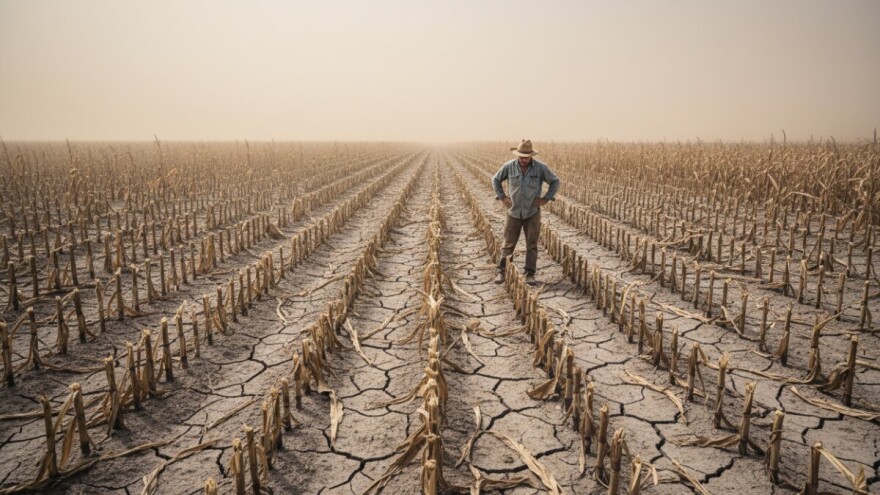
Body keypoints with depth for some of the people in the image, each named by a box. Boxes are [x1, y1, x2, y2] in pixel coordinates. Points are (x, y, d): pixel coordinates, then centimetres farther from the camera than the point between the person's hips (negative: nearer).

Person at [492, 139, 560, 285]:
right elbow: (496, 180, 7)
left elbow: (555, 182, 2)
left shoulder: (541, 167, -11)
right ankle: (501, 272, 15)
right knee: (508, 244, 4)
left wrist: (546, 199, -7)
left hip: (532, 213, 0)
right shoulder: (509, 166, -9)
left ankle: (530, 275, 10)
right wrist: (502, 197, -2)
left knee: (531, 245, 2)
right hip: (514, 212, 1)